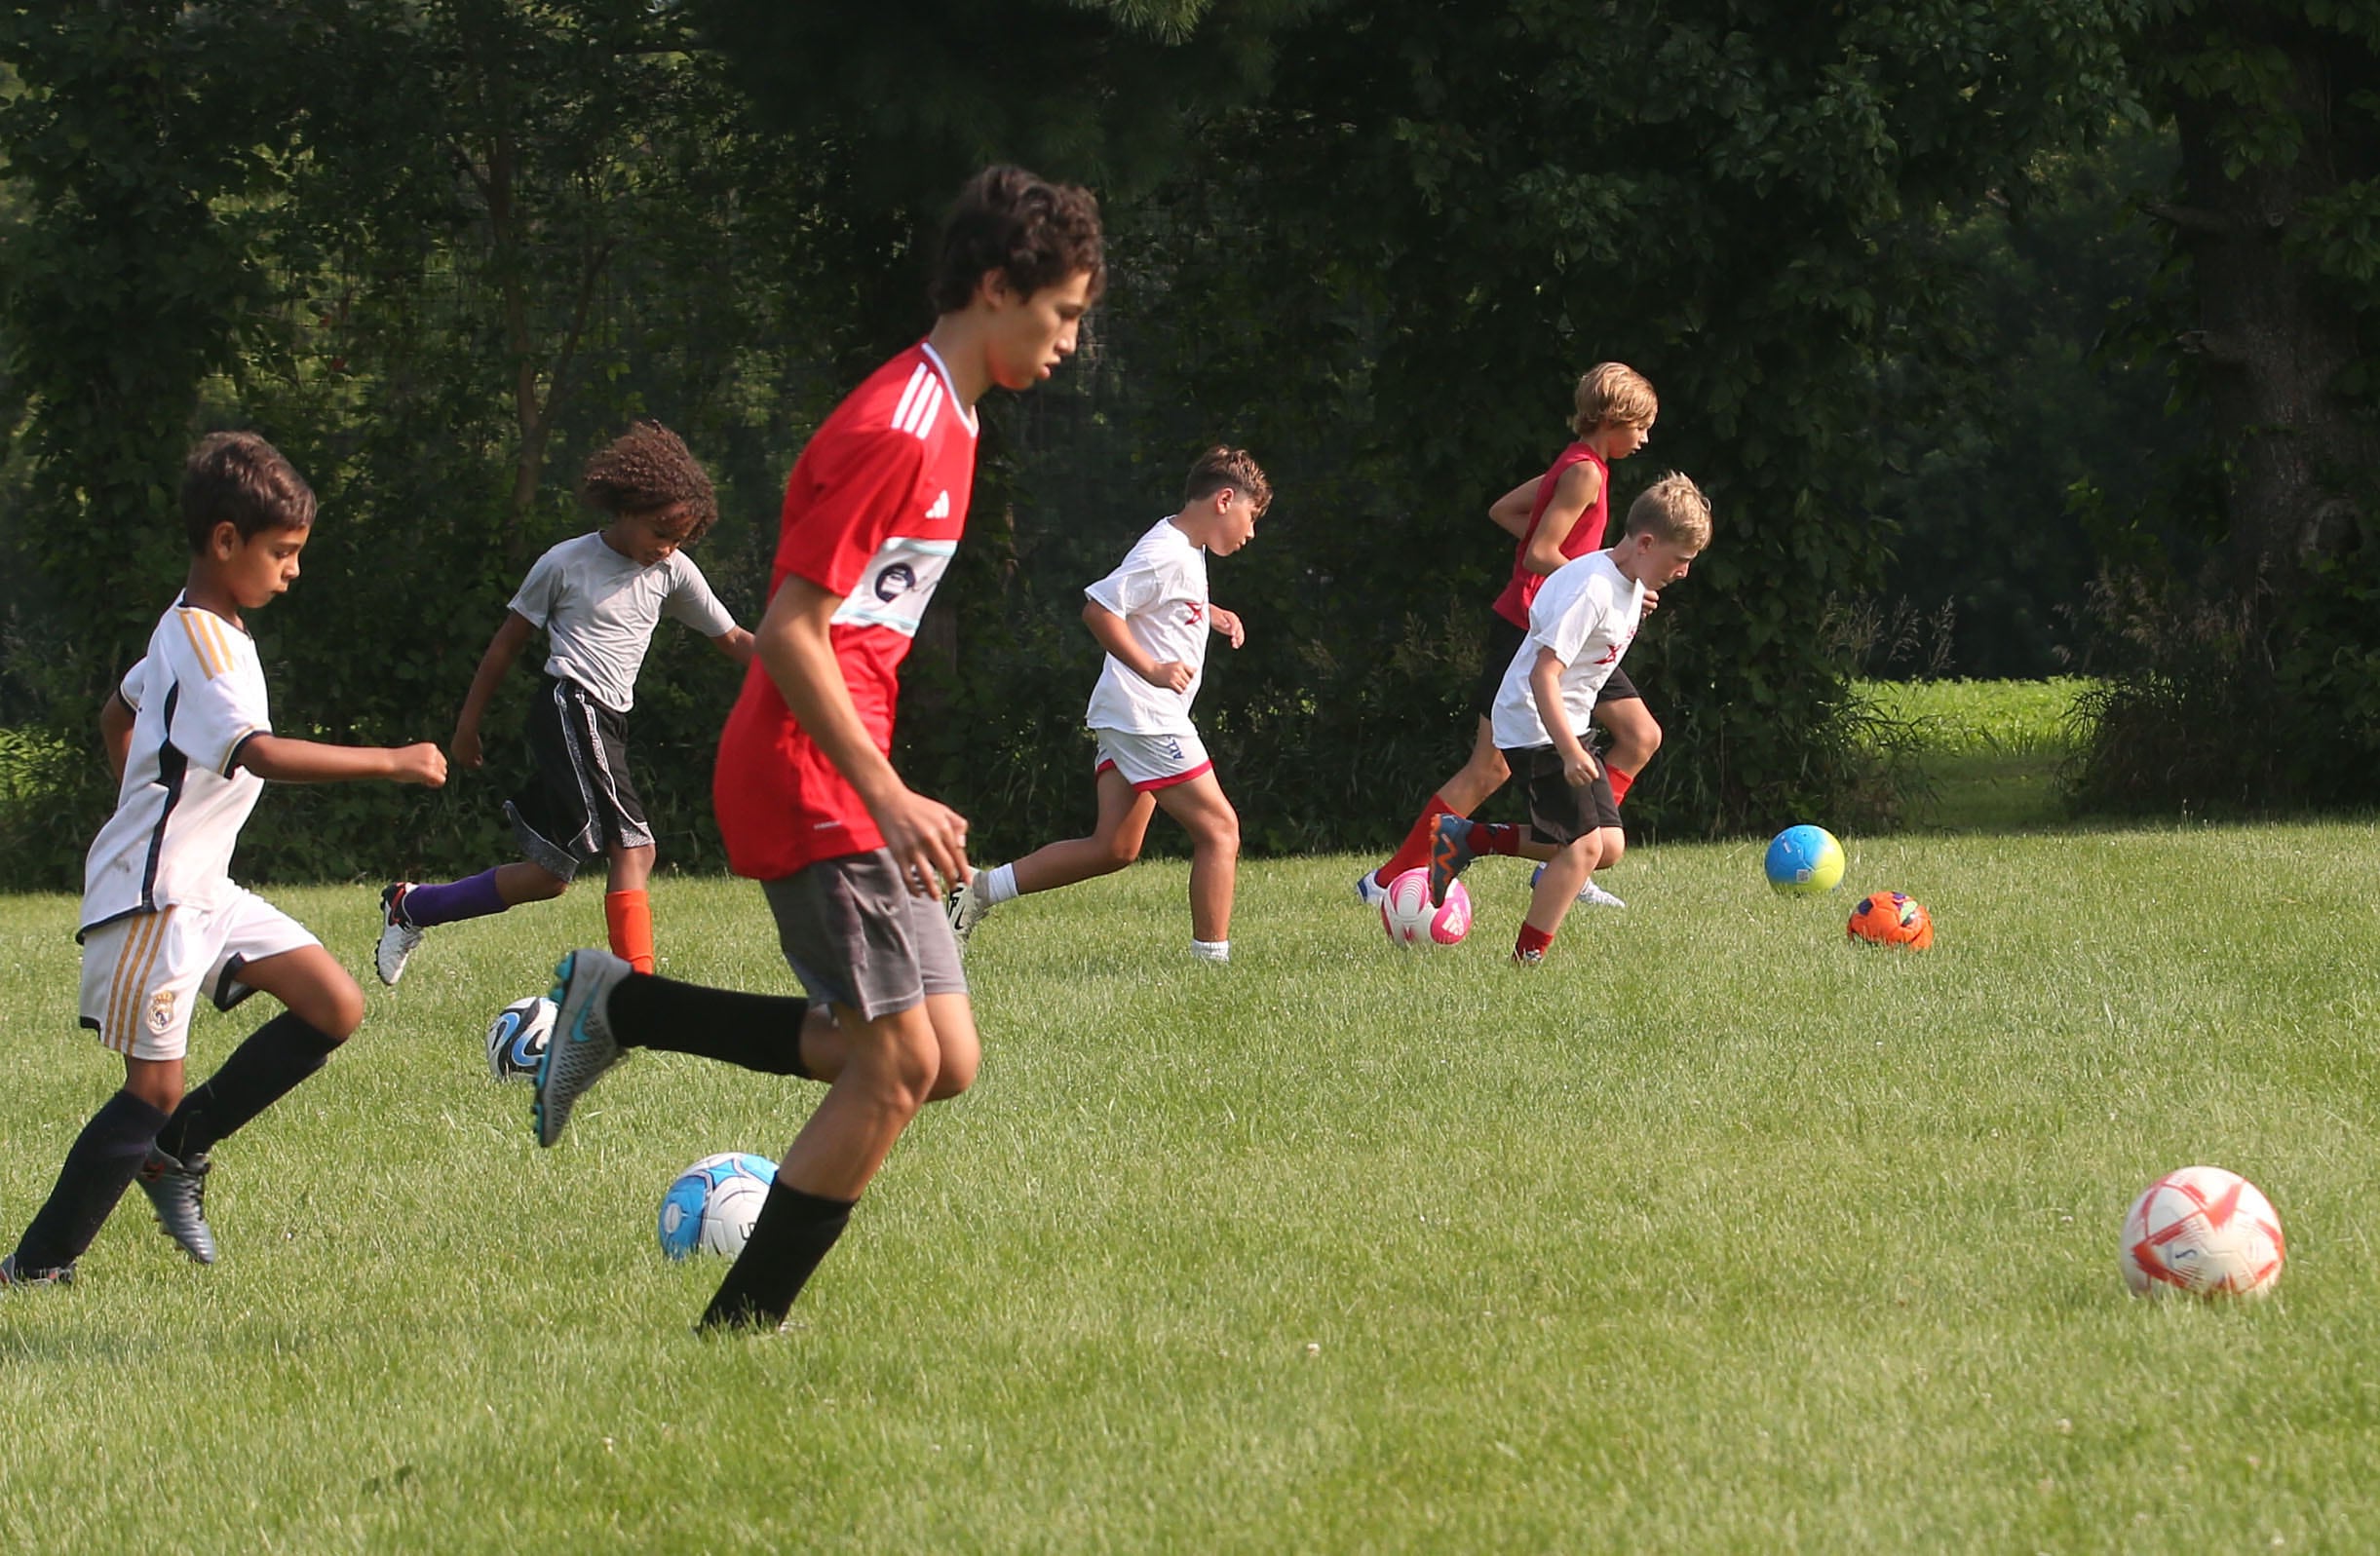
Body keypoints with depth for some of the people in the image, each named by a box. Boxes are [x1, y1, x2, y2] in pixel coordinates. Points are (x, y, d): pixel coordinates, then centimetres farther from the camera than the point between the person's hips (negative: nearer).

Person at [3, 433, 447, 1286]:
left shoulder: (192, 630, 12)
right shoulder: (204, 647, -21)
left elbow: (118, 712, 28)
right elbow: (261, 753, -35)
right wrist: (391, 761, -33)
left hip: (204, 891, 10)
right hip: (150, 898, -10)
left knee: (335, 1006, 3)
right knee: (156, 1091, -8)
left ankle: (178, 1151, 12)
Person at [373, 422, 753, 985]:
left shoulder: (673, 573, 9)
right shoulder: (566, 564, -3)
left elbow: (733, 641, 14)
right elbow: (507, 643, 4)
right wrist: (468, 723, 7)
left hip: (609, 723, 7)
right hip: (569, 708, -7)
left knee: (549, 876, 3)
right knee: (633, 847, -19)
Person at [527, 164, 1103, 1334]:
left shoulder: (945, 423, 15)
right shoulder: (893, 433, -16)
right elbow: (790, 630, -20)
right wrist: (888, 797, -23)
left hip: (851, 784, 10)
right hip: (808, 785, -10)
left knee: (942, 1062, 5)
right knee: (899, 1064, -11)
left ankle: (623, 1009, 12)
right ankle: (736, 1333, -3)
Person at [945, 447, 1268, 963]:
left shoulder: (1187, 551, 15)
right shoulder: (1167, 553, -16)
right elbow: (1099, 609, -22)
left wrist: (1208, 614, 20)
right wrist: (1152, 669, -23)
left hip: (1128, 721, 10)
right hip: (1147, 719, -10)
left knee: (1115, 847, 9)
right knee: (1220, 829, -7)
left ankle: (982, 890, 10)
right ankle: (1211, 955, -6)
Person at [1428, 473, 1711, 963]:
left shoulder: (1631, 586, 6)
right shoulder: (1590, 591, -24)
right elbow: (1544, 674, -28)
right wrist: (1571, 752, -32)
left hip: (1567, 727, 10)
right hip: (1535, 726, -10)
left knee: (1608, 847, 6)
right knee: (1585, 844, -17)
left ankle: (1466, 840, 14)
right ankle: (1528, 958, -10)